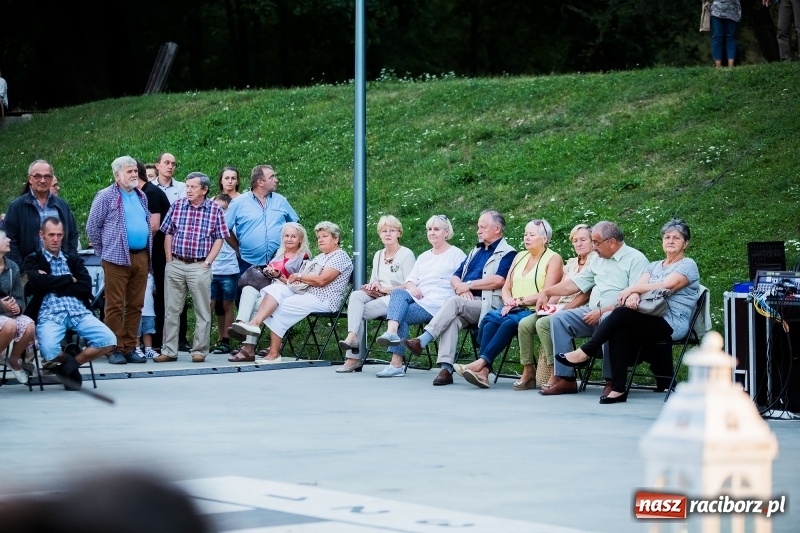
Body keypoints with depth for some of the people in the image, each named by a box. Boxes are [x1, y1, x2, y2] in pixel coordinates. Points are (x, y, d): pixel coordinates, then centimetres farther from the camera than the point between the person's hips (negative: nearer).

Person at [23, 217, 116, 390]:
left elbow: (86, 287, 6)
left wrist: (53, 285, -1)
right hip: (50, 313, -3)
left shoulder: (74, 260, 24)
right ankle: (69, 360, 5)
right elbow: (40, 282, -9)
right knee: (50, 351, -33)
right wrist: (69, 279, 3)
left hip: (78, 311, 4)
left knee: (109, 341, -21)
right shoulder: (33, 260, 13)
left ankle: (72, 362, 2)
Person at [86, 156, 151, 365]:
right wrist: (104, 252, 1)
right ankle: (115, 349, 0)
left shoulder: (141, 196, 16)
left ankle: (130, 348, 12)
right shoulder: (106, 196, -3)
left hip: (141, 258, 6)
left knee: (135, 305, 7)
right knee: (115, 306, -4)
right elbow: (92, 227, -1)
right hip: (117, 259, -6)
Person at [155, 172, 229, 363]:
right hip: (176, 265, 2)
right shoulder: (177, 205, 5)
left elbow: (219, 239, 1)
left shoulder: (215, 210, 0)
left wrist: (207, 262, -7)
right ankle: (169, 351, 10)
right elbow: (168, 234, 8)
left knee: (202, 311, 2)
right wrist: (169, 260, 2)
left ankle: (199, 351, 9)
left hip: (200, 266, -2)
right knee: (172, 309, 5)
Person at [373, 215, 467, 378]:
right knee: (398, 293, -28)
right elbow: (410, 279, 19)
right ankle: (392, 332, -44)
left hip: (437, 303, -6)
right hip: (417, 298, 6)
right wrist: (411, 287, -5)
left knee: (401, 315, -26)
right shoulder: (424, 257, 29)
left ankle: (396, 363, -32)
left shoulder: (456, 254, 9)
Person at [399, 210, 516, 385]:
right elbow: (454, 277, 23)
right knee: (453, 318, -29)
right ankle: (446, 369, -39)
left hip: (487, 306, -5)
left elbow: (499, 280, -15)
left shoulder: (507, 253, 3)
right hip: (465, 304, 5)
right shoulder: (476, 251, 28)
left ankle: (422, 341, -37)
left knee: (453, 302, -31)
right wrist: (460, 287, -2)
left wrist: (468, 285, -8)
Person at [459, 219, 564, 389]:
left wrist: (520, 301, -14)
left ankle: (482, 361, -42)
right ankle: (483, 369, -40)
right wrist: (508, 301, -3)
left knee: (510, 323, -35)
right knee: (490, 319, -27)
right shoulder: (520, 257, 24)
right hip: (513, 310, 5)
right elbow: (506, 287, 19)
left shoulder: (553, 259, 3)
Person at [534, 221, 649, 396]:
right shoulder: (599, 259, 20)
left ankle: (612, 381, -30)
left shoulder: (635, 259, -6)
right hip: (593, 312, 8)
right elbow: (576, 283, 25)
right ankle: (565, 379, -14)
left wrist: (602, 312, -21)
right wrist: (547, 292, 17)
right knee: (559, 319, -11)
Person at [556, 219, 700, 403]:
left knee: (621, 313, -27)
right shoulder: (654, 266, 25)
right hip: (650, 321, 6)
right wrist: (633, 296, -18)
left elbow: (666, 286, -12)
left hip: (673, 324, -6)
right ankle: (618, 389, -31)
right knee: (619, 330, -28)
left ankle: (584, 352, -17)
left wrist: (631, 289, -9)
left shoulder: (688, 265, 4)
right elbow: (640, 285, 7)